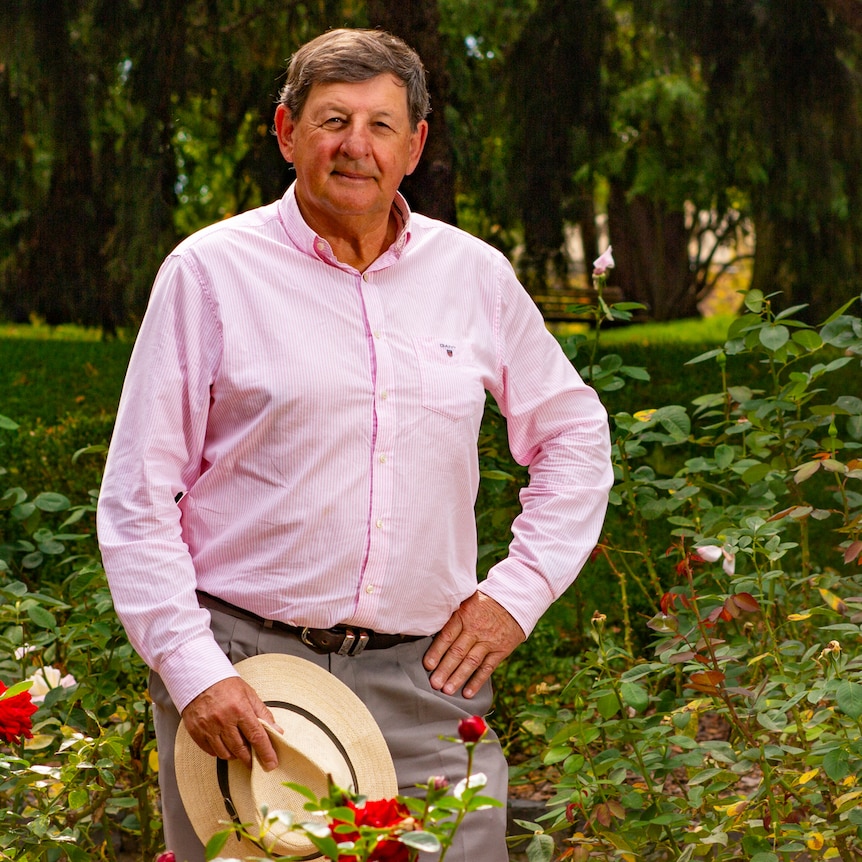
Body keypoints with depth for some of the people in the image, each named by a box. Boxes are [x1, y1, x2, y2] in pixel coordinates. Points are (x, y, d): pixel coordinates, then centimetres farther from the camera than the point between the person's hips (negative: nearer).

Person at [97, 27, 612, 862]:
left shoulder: (475, 275, 9)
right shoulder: (211, 271, 0)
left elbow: (575, 434, 22)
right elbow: (137, 498, -1)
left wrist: (516, 593, 10)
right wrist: (191, 670, -9)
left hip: (425, 674, 3)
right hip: (244, 665, -2)